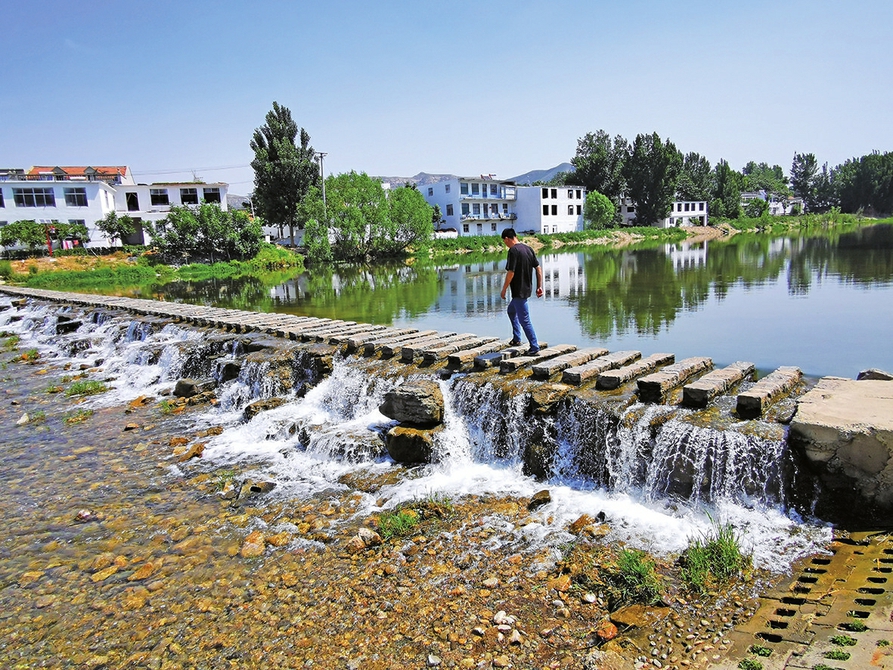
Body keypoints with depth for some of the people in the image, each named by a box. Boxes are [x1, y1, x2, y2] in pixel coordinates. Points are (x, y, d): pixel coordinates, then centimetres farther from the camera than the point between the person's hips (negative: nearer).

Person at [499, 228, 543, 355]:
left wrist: (504, 290, -11)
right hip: (527, 289, 10)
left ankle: (534, 347, 1)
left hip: (519, 291, -10)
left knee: (524, 320, -3)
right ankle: (516, 339, 32)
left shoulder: (513, 250, -17)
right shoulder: (528, 248, 8)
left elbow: (511, 273, -21)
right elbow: (538, 268, 9)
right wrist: (539, 286, 14)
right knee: (511, 310, 28)